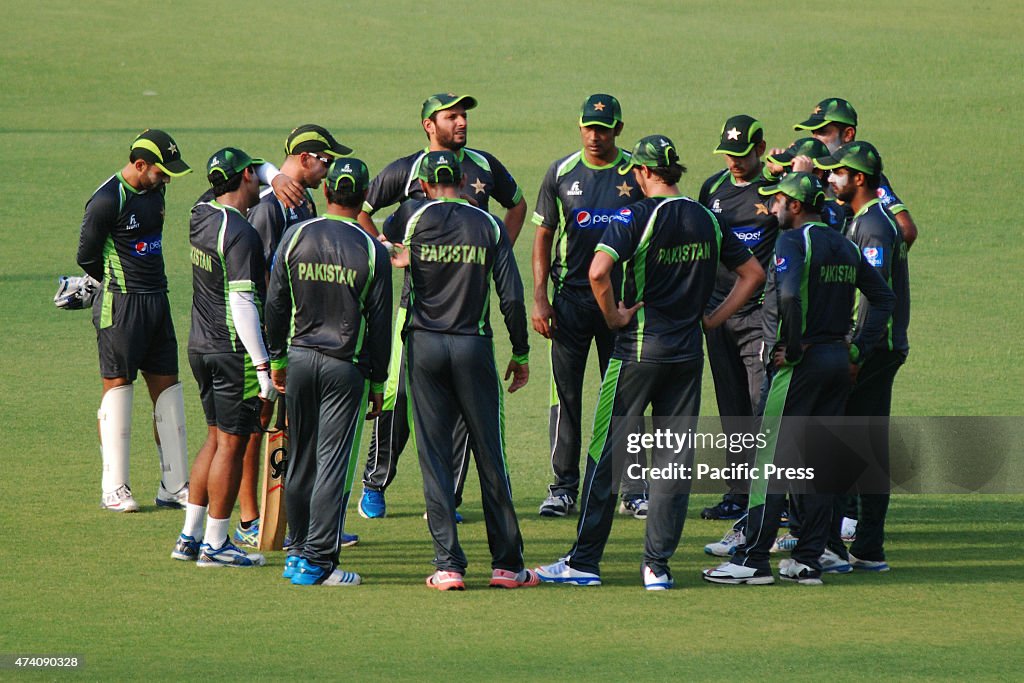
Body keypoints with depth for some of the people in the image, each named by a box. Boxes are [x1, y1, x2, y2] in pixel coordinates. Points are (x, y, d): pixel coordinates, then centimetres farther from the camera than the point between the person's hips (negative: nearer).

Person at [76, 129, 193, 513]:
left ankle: (174, 487, 11)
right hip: (121, 305, -8)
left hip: (157, 300, 8)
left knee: (167, 389, 7)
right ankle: (114, 490, -1)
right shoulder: (107, 201, -15)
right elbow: (87, 256, -8)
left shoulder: (154, 191, 10)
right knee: (118, 388, -5)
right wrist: (119, 286, 3)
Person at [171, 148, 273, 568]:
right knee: (232, 443, -1)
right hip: (234, 351, -9)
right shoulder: (240, 234, -19)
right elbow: (242, 303, -23)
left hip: (200, 345, 9)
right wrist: (263, 366, -22)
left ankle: (190, 538, 19)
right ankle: (215, 545, 3)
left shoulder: (201, 217, 7)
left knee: (217, 437, 17)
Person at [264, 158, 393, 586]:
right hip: (346, 366, -3)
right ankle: (316, 560, -7)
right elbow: (380, 323, -4)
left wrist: (277, 359, 15)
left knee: (300, 460, 14)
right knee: (333, 463, -3)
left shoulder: (296, 237, -1)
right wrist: (377, 382, 4)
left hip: (300, 358, 3)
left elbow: (275, 305, 4)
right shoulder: (372, 252, -7)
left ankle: (298, 550, 21)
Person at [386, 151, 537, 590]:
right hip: (474, 347, 1)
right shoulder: (489, 225, 2)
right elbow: (512, 297, -1)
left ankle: (448, 565, -3)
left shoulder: (414, 217, 1)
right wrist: (520, 354, 8)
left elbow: (382, 240, 23)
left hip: (424, 346, 0)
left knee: (435, 458, 2)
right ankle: (507, 564, 9)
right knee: (490, 456, 6)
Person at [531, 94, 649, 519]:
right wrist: (540, 299, -2)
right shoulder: (561, 174, 3)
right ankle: (563, 487, 8)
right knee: (565, 394, 1)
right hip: (571, 296, 1)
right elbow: (543, 237, 7)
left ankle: (633, 490, 7)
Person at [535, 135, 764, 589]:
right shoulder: (707, 220, 7)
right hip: (688, 354, 5)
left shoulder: (638, 216, -11)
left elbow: (598, 270, -25)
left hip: (638, 349, -5)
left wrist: (613, 316, -11)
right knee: (673, 460, 7)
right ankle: (658, 565, 4)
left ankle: (584, 561, 3)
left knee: (607, 453, 2)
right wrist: (712, 319, 11)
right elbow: (753, 273, 13)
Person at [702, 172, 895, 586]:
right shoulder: (845, 246, 15)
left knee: (772, 455, -5)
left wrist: (793, 348, -16)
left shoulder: (793, 241, -9)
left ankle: (754, 559, -7)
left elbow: (788, 294, -26)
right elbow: (884, 297, 18)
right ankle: (808, 560, 10)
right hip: (840, 359, 8)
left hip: (803, 363, -8)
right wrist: (858, 347, 13)